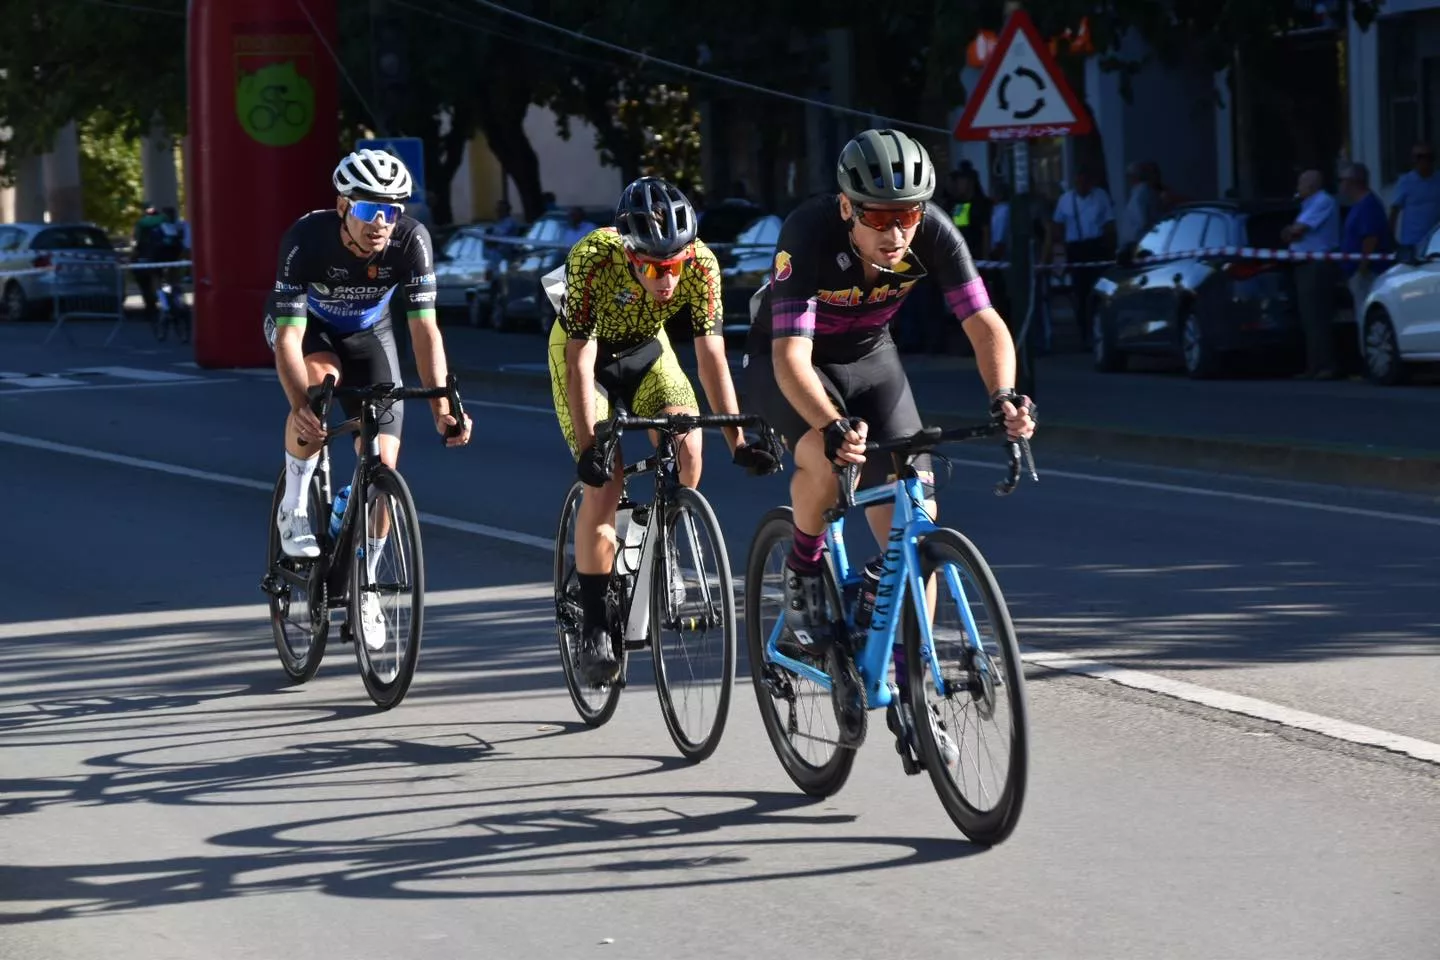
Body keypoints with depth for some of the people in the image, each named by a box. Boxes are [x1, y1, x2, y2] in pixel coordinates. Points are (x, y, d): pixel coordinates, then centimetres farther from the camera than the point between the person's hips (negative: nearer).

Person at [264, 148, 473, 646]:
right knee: (320, 379, -37)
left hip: (368, 331, 2)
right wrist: (301, 407, -56)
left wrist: (441, 405, -45)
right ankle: (295, 504, -16)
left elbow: (424, 328, -32)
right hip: (304, 324, -2)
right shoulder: (307, 238, -36)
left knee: (383, 468, -6)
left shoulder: (411, 240, -31)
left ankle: (364, 584, 14)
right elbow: (289, 338, -40)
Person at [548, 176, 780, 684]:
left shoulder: (701, 264, -29)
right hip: (584, 351, -2)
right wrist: (589, 447, -38)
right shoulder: (593, 260, -36)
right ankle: (595, 629, -7)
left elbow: (712, 356, -25)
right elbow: (581, 365, -32)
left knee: (686, 449, -23)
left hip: (647, 350, 3)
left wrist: (738, 441, -30)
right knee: (604, 481, -16)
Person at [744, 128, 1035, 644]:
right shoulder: (809, 233, -35)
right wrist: (834, 427, -59)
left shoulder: (932, 232, -26)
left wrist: (1004, 397, -46)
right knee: (829, 458, -34)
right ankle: (803, 568, -5)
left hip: (869, 356, 3)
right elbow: (791, 356, -42)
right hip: (784, 360, -3)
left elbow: (984, 323, -26)